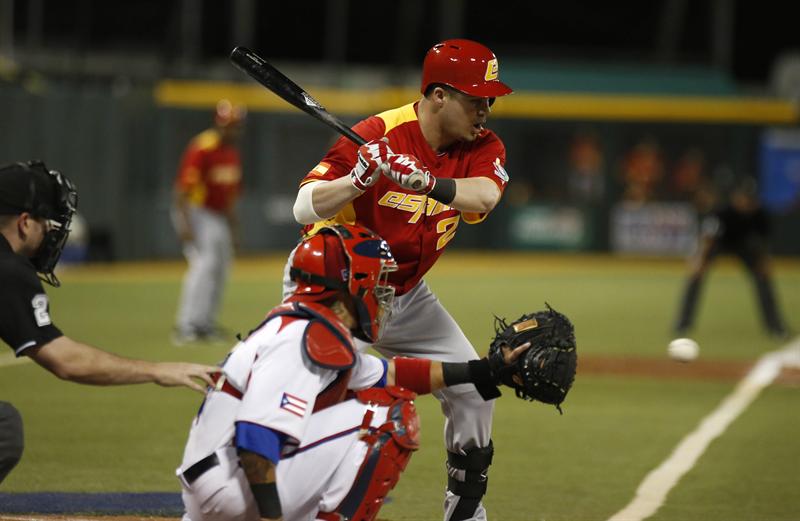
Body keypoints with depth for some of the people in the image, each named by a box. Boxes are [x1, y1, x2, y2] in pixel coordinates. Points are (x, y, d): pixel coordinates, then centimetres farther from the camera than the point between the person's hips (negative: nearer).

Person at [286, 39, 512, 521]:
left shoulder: (482, 147, -8)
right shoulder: (378, 137, -25)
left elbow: (483, 196, -31)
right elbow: (305, 209, -31)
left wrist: (424, 181, -47)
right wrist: (358, 180, -49)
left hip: (405, 295, 6)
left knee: (473, 391, 7)